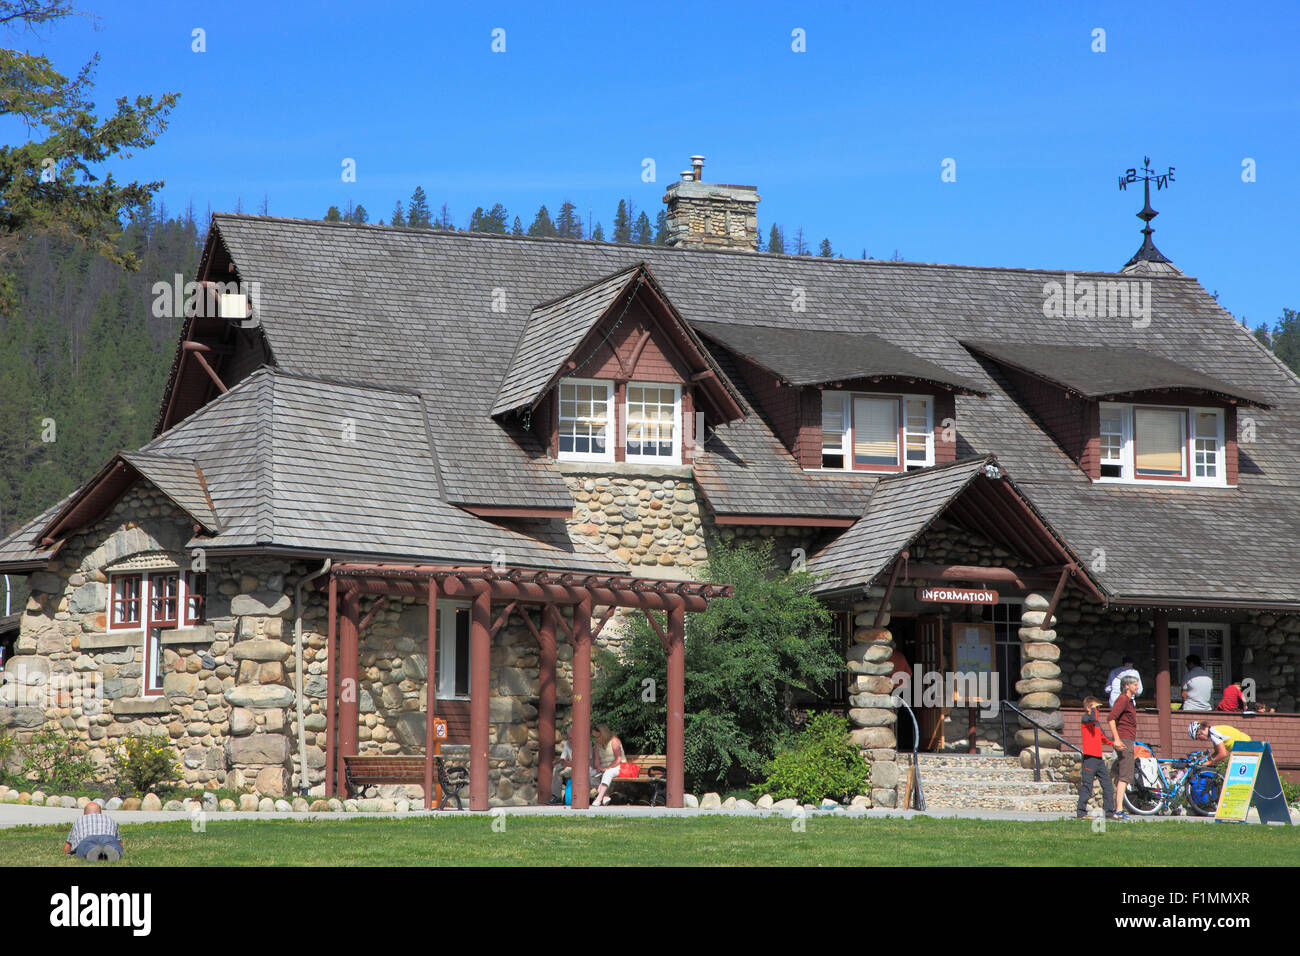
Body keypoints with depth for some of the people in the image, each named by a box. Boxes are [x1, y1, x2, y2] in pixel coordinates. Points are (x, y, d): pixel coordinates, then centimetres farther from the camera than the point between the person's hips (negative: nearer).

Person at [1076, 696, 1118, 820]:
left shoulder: (1097, 722, 20)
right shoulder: (1085, 718, -7)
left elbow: (1102, 737, 30)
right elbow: (1092, 718, -30)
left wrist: (1113, 743, 15)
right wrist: (1093, 708, -13)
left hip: (1099, 758, 9)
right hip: (1089, 757, -9)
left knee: (1108, 786, 7)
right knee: (1087, 786, -7)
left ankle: (1110, 813, 11)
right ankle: (1081, 812, -2)